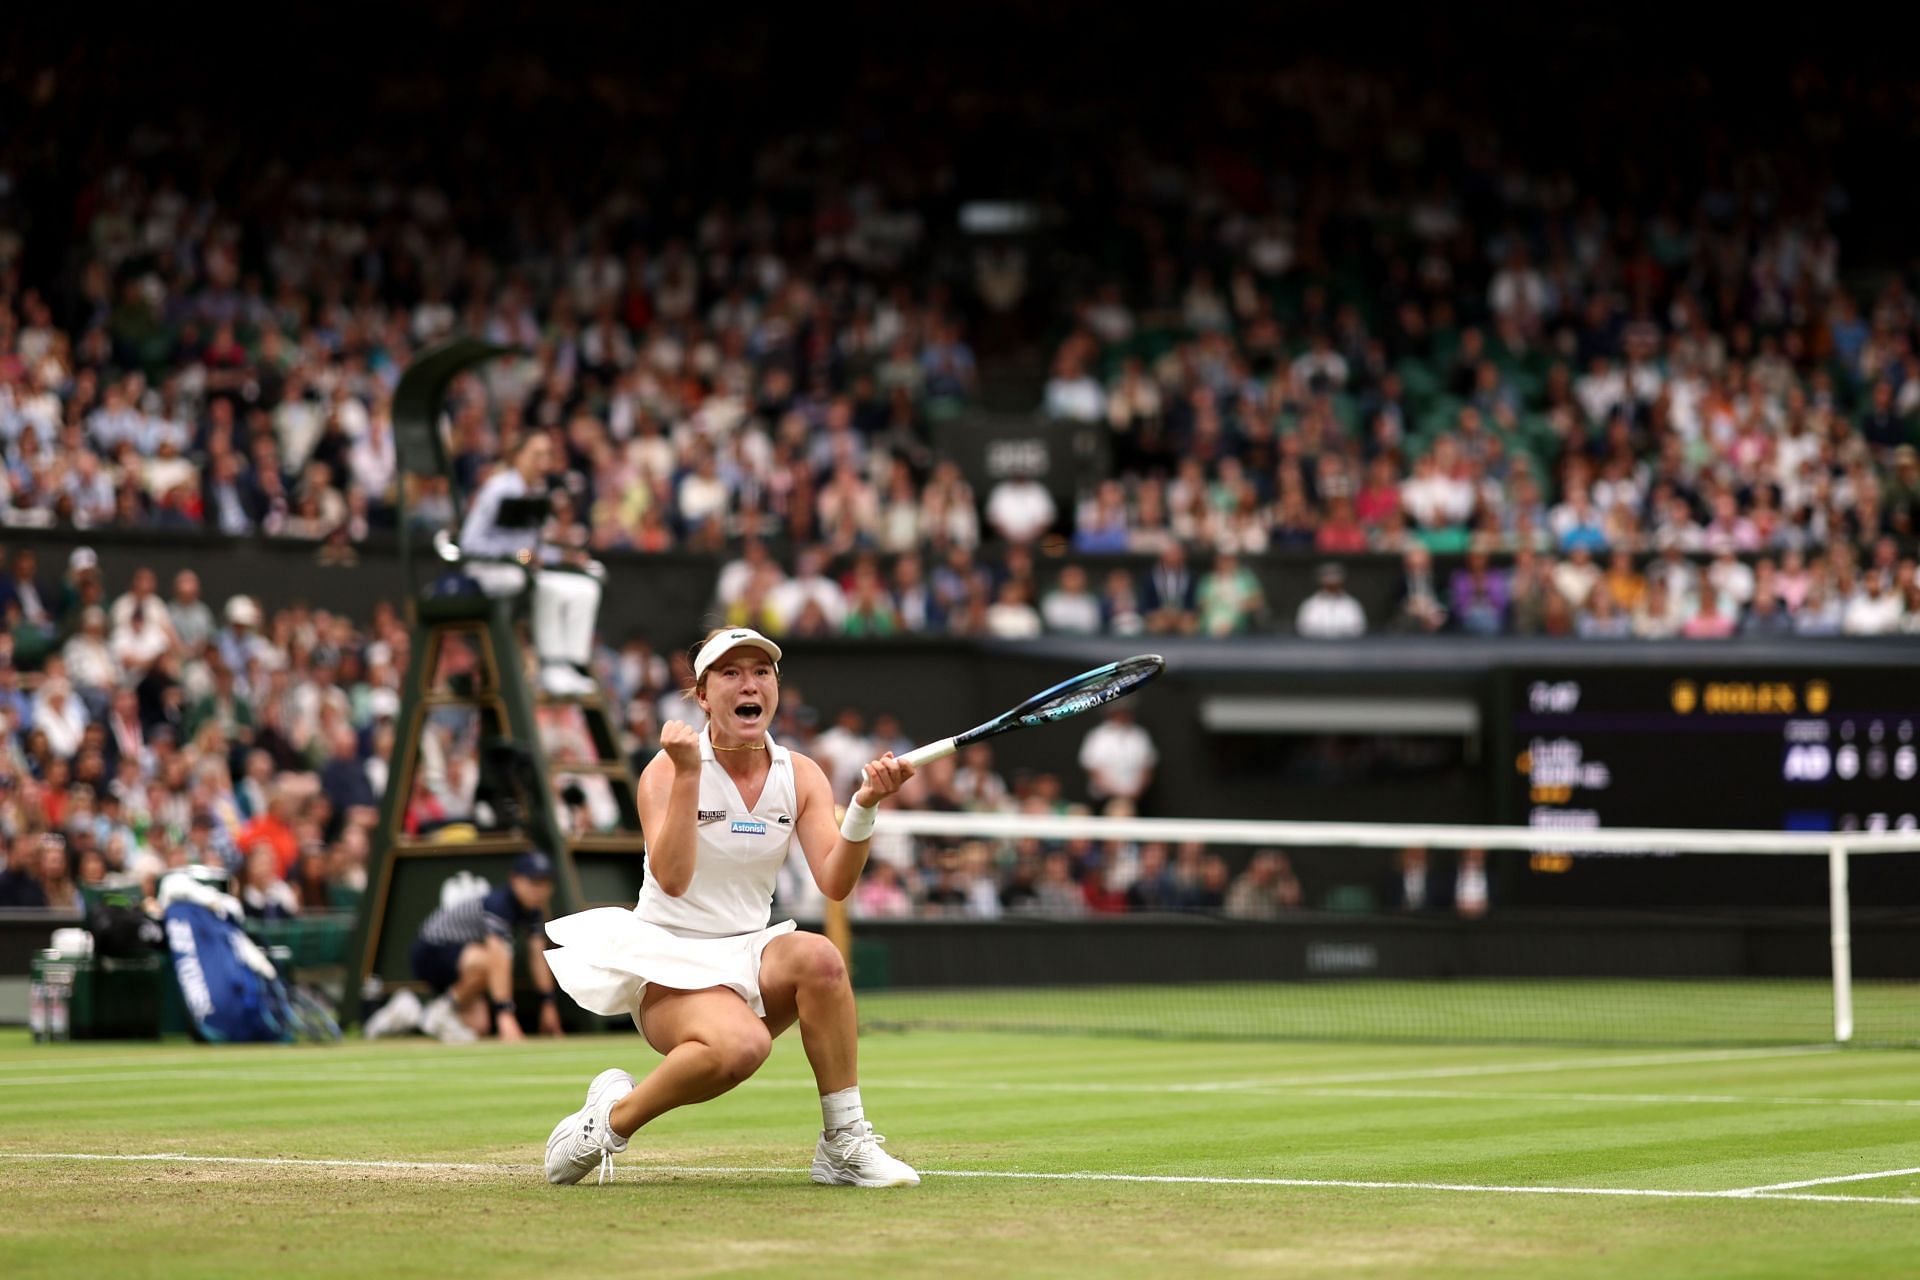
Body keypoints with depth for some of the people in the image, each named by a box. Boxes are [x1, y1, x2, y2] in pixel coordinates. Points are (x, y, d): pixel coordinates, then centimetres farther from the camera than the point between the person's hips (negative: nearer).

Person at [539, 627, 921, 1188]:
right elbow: (673, 879, -24)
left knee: (817, 955, -31)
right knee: (740, 1043, -36)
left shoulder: (800, 776, 3)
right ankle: (614, 1116, -9)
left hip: (749, 954, 5)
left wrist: (865, 805, -26)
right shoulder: (668, 768, -9)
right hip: (667, 962, -4)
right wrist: (689, 774, -31)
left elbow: (834, 883, -10)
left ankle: (844, 1144, -22)